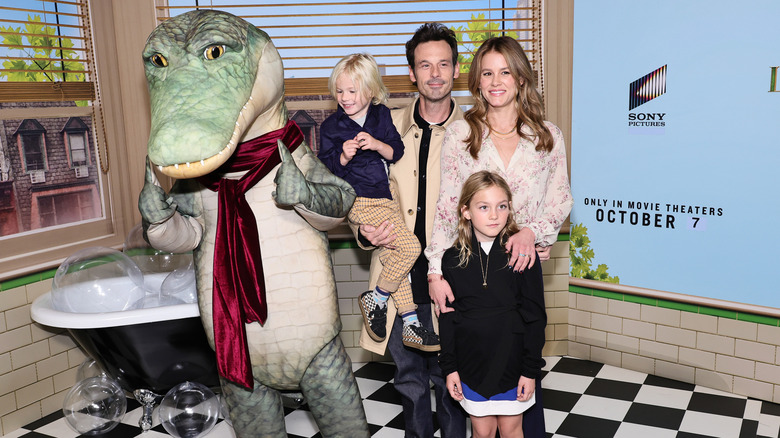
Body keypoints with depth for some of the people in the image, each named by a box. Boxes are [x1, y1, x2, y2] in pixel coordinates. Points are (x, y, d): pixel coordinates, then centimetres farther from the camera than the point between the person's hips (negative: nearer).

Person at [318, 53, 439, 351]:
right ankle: (375, 299, 0)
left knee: (391, 258, 9)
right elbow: (326, 167, -1)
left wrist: (377, 145, -13)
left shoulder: (381, 115, 9)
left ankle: (410, 327, 18)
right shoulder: (332, 125, 0)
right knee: (410, 247, -18)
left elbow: (397, 152, 6)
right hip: (360, 200, -5)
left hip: (385, 197, 5)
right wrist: (343, 157, -20)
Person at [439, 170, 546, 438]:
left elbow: (535, 316, -6)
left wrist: (531, 369, -7)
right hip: (471, 363, 1)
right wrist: (449, 367, 0)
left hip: (511, 362, -1)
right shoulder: (453, 259, -4)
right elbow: (447, 318, 1)